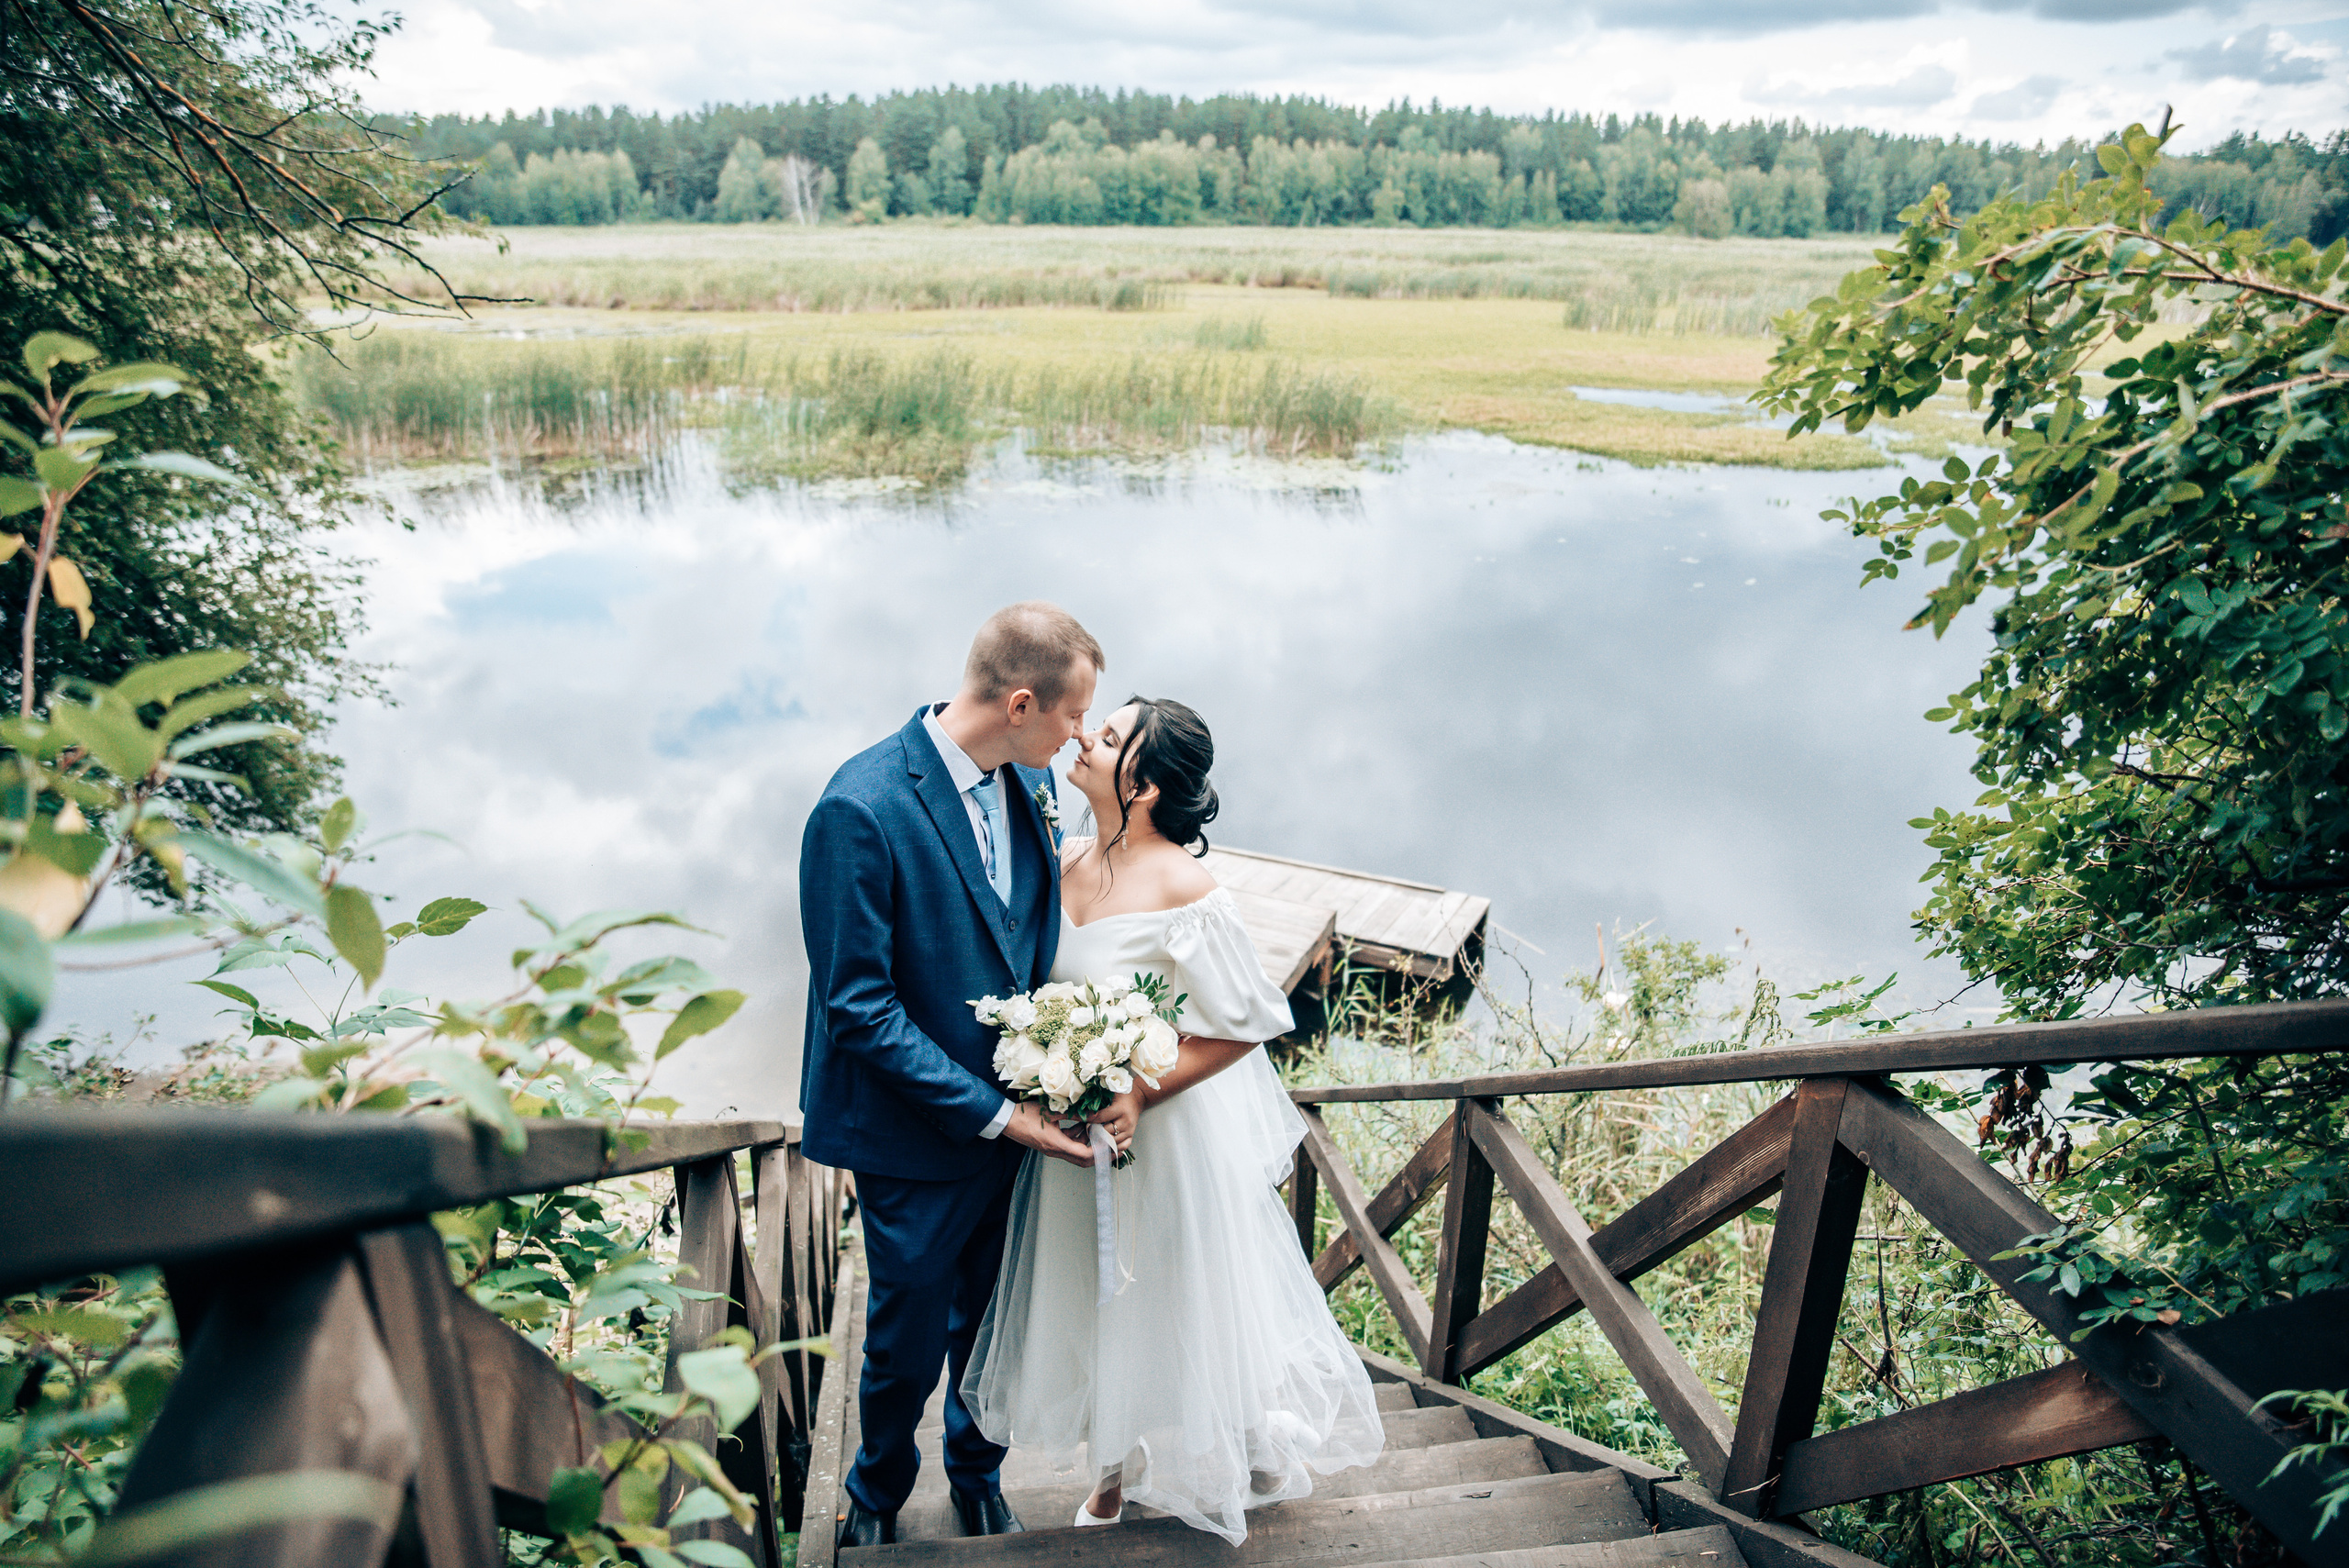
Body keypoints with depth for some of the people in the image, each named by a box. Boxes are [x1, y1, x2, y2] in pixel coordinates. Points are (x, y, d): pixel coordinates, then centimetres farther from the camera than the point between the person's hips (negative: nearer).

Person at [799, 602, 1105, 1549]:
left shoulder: (1030, 780, -4)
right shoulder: (861, 808, -26)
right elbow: (859, 1007, -22)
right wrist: (994, 1113, -20)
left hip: (1014, 1107, 5)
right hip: (918, 1135, -5)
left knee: (992, 1322, 23)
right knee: (910, 1340, 16)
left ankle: (977, 1473, 52)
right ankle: (877, 1494, 48)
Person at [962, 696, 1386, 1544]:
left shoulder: (1186, 894, -27)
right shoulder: (1070, 862, -5)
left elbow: (1246, 1027, -20)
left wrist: (1144, 1094, -24)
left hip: (1170, 1128, -6)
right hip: (1080, 1126, 6)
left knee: (1178, 1300, 15)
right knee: (1102, 1295, 22)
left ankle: (1227, 1471, 45)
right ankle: (1122, 1461, 48)